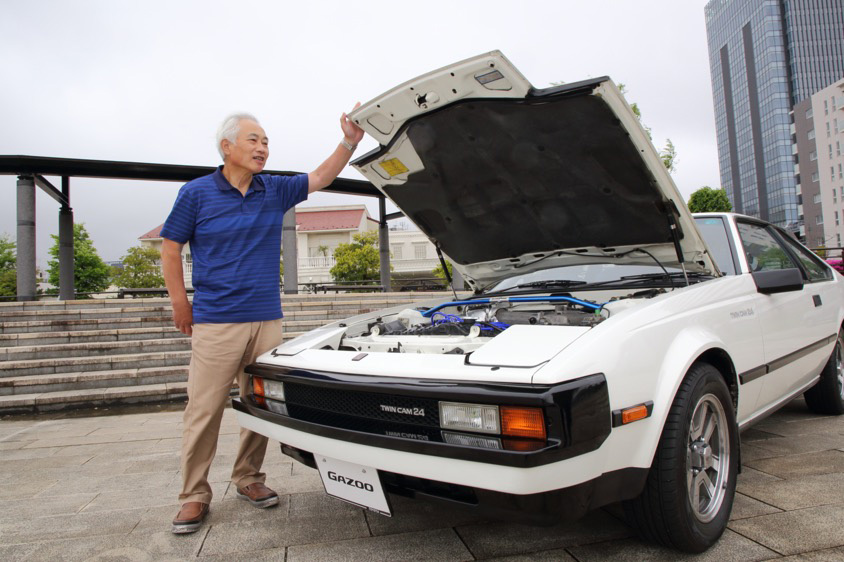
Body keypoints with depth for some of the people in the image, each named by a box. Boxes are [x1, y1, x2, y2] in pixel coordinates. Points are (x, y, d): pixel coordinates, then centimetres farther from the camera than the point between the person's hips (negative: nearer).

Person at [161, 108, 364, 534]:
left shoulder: (276, 191, 10)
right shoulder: (197, 193, 0)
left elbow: (319, 178, 12)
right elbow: (170, 247, 4)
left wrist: (350, 142, -1)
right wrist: (180, 304, 2)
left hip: (267, 320, 4)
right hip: (215, 322, -4)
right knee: (204, 410, 0)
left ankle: (248, 478, 29)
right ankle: (194, 496, 15)